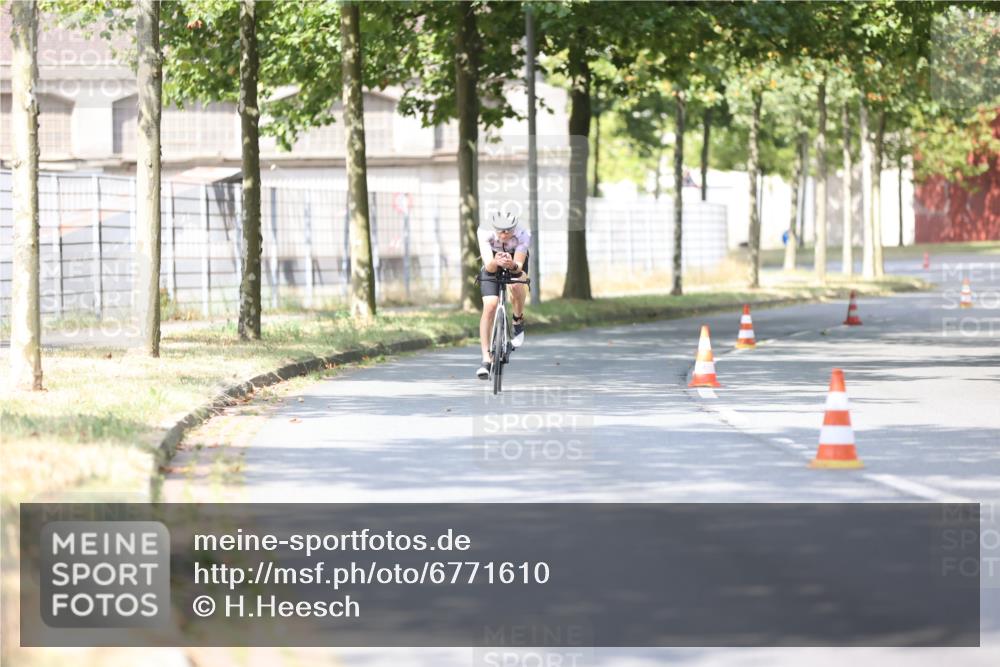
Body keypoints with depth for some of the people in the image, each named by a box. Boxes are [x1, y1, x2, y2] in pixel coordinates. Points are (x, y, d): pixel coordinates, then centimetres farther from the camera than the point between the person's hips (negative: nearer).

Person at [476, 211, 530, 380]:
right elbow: (489, 266, -41)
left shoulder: (523, 235, -34)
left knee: (516, 285, -35)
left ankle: (518, 322, -4)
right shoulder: (486, 234, -34)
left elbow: (519, 265, -39)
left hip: (516, 263, 0)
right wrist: (495, 262, -63)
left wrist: (512, 265, -62)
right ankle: (486, 360, -15)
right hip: (492, 266, 0)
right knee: (490, 306, -18)